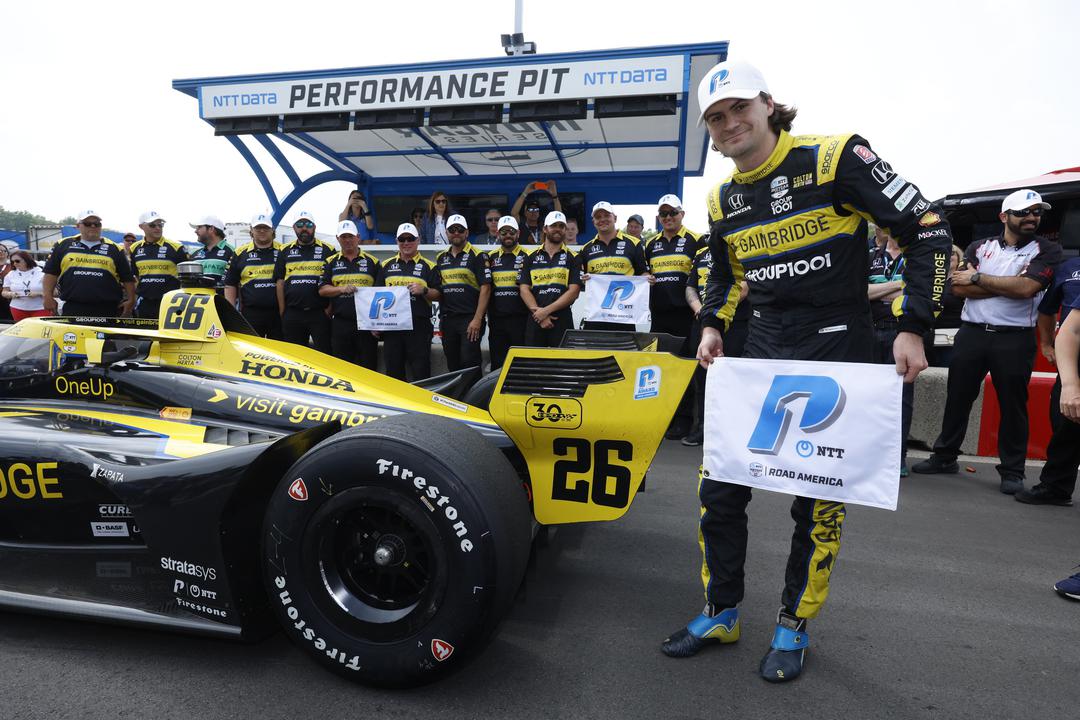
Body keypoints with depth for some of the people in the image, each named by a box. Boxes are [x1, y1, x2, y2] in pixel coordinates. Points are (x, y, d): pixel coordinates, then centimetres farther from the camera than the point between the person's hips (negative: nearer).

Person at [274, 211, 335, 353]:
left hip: (320, 313, -2)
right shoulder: (285, 251, 11)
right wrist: (282, 313, 3)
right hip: (292, 314, 3)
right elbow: (280, 283, 9)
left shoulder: (328, 250, 4)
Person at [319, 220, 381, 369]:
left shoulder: (372, 262, 8)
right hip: (340, 324, 1)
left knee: (368, 367, 2)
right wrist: (342, 289, -14)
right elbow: (322, 290, 5)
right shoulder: (331, 262, 12)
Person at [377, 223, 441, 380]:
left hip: (419, 326, -3)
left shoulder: (428, 266, 7)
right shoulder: (386, 266, 16)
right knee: (393, 373, 9)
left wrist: (424, 290, -15)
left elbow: (438, 295, 4)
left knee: (421, 373, -3)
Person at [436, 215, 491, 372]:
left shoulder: (477, 256, -3)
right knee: (452, 366, 11)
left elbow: (485, 288, -9)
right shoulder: (441, 258, 15)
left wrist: (477, 319, -15)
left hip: (470, 318, -5)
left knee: (470, 364, -8)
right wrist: (441, 318, 10)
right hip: (447, 319, 6)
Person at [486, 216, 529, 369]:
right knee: (497, 364, 9)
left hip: (520, 318, -3)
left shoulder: (527, 256, 1)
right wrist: (486, 315, 10)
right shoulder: (490, 257, 12)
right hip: (496, 318, 4)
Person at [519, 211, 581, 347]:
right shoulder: (531, 257, 12)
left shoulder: (572, 257, 6)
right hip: (535, 320, 2)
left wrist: (547, 310, -11)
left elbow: (574, 291, -4)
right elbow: (524, 289, 4)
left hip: (562, 320, -1)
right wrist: (538, 312, -10)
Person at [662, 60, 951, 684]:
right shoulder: (723, 201, 8)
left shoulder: (835, 158, -9)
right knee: (719, 488, 4)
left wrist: (912, 327, -13)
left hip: (838, 355, -5)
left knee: (819, 500, 5)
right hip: (763, 355, 5)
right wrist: (713, 325, 6)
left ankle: (794, 626, 27)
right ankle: (721, 614, 24)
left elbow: (926, 229, -7)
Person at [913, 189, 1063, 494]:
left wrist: (978, 278, -9)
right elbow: (959, 288, -5)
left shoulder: (1047, 250, 3)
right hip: (971, 333, 2)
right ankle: (944, 457, 21)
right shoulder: (979, 247, 10)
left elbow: (1026, 287, -15)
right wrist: (1009, 285, -10)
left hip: (1015, 339, -2)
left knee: (1013, 405, 3)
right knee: (957, 398, 9)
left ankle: (1012, 471, 14)